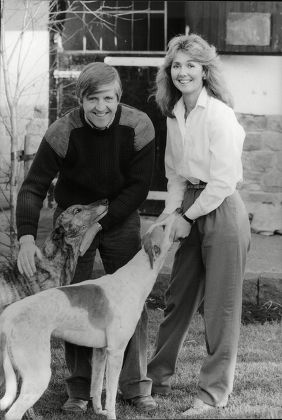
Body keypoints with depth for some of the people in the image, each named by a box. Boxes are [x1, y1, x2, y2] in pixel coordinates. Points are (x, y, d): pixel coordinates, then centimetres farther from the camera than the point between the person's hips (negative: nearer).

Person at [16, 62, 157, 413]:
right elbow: (33, 187, -23)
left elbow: (138, 187, -16)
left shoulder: (138, 127, -20)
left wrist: (99, 226, -23)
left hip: (121, 219, 1)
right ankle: (79, 389, 6)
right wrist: (26, 237, -37)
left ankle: (135, 386, 9)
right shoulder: (62, 132, -23)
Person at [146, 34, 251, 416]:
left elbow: (224, 180, -18)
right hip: (191, 210, 8)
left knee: (221, 303, 1)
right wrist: (172, 210, -1)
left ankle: (214, 391, 8)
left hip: (221, 210, -8)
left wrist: (189, 216, -12)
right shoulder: (174, 115, 8)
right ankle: (159, 374, 27)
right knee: (179, 295, 15)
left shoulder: (219, 114, -16)